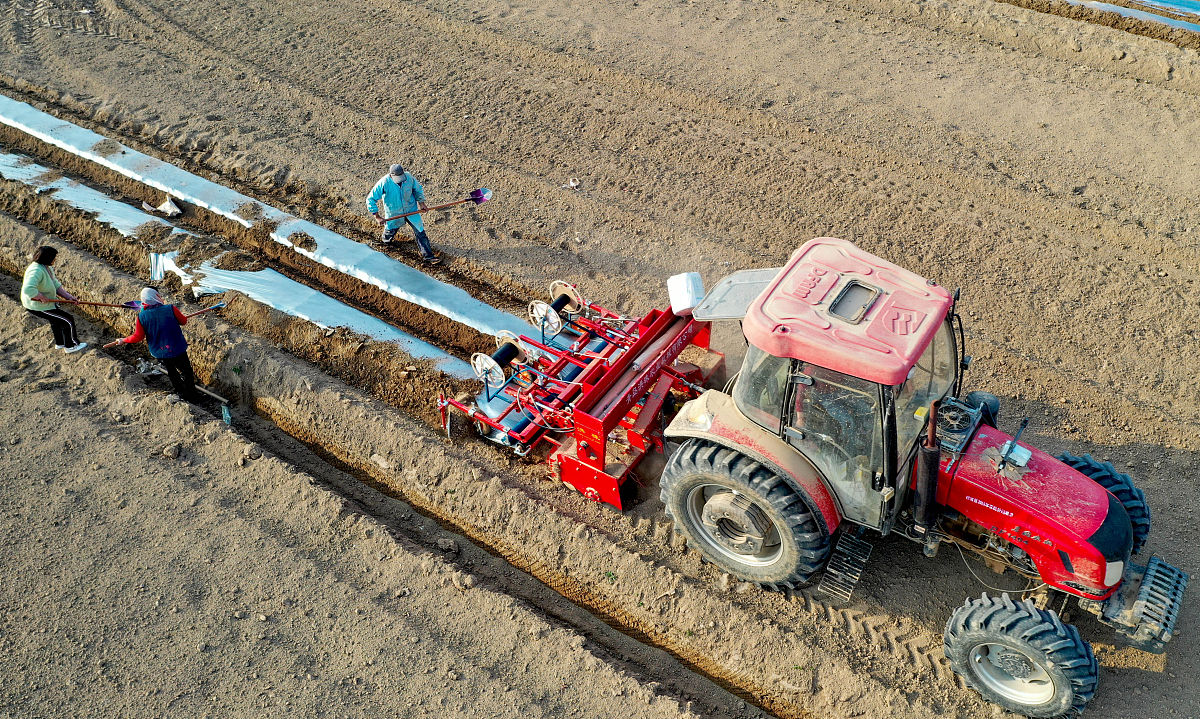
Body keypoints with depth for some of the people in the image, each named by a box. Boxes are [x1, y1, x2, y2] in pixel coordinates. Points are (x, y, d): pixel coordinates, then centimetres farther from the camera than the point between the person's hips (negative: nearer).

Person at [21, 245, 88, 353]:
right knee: (68, 320, -1)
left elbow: (56, 285, 5)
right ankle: (71, 346, 17)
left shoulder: (47, 267, -1)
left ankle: (59, 343, 53)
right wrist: (42, 298, -32)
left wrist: (68, 296, -5)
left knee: (56, 320, 31)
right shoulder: (37, 271, -33)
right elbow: (28, 289, -46)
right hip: (37, 307, -11)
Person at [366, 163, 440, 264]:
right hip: (394, 213, -2)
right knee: (391, 230, 21)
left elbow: (418, 189, 4)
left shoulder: (409, 177, -20)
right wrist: (377, 217, -25)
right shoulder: (384, 183, -30)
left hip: (411, 209, 2)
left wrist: (421, 202, -5)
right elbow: (371, 199, -24)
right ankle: (387, 239, 59)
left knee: (420, 232, -1)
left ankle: (428, 255, 10)